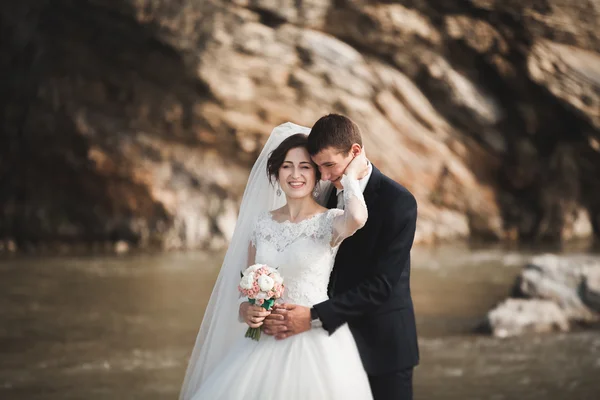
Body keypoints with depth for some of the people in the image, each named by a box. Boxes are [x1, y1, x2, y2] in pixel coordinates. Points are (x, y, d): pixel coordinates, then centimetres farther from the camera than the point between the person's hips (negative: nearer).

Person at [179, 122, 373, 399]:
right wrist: (247, 311, -8)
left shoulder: (329, 222, -5)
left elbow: (357, 218, -31)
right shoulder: (262, 223, 8)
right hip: (266, 346, 4)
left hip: (316, 347, -4)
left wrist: (351, 175, -13)